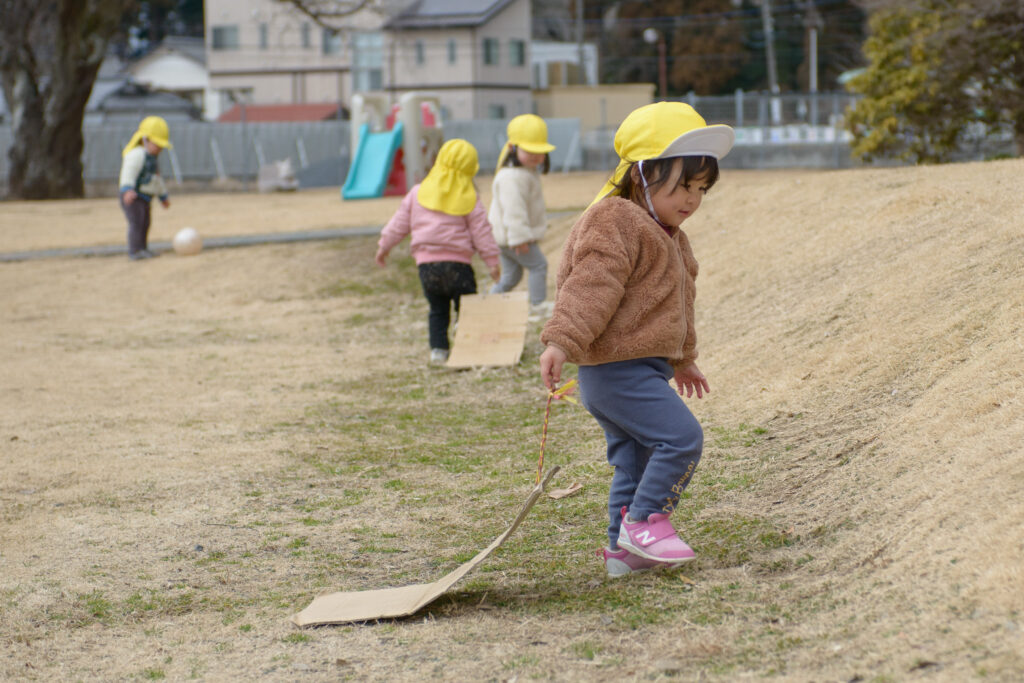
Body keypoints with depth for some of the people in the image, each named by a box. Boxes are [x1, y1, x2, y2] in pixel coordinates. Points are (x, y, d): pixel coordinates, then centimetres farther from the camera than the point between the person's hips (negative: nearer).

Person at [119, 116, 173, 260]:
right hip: (131, 197, -10)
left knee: (145, 224, 14)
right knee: (136, 222, -17)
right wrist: (127, 189, -45)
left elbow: (157, 180, 32)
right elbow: (128, 172, -30)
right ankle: (135, 250, -19)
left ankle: (142, 249, 23)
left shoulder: (152, 158, 19)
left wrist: (163, 196, 38)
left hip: (144, 199, 10)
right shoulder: (137, 155, -15)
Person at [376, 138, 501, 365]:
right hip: (457, 263, -3)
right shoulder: (469, 199, -3)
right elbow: (481, 232, -2)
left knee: (437, 310, 17)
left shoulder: (418, 192, 6)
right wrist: (492, 261, 5)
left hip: (426, 263, 3)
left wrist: (384, 245, 22)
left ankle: (438, 348, 5)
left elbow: (399, 223, 10)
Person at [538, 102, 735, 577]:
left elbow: (676, 307, 33)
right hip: (616, 370, -10)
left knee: (634, 461, 13)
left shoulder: (666, 235, 20)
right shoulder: (615, 222, -12)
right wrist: (562, 342, -33)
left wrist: (683, 359, 42)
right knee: (681, 436, -15)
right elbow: (591, 288, -25)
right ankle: (644, 519, -6)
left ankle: (625, 548, 20)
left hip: (643, 368, 10)